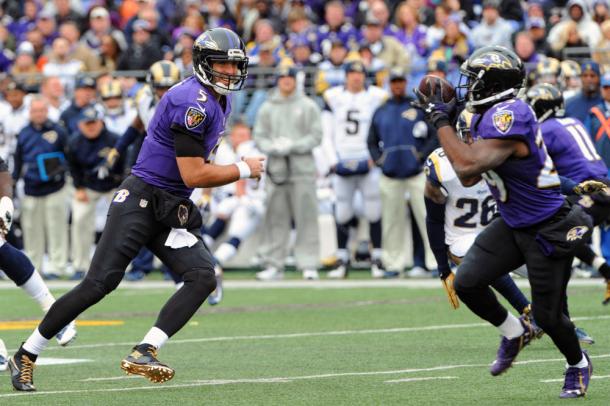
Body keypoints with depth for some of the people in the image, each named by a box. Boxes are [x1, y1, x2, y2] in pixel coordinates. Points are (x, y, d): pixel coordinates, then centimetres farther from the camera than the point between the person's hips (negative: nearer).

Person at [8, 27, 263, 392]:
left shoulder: (221, 101, 13)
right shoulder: (193, 101, -18)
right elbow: (193, 175, -20)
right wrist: (244, 170, -9)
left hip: (173, 210, 9)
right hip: (141, 200, -9)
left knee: (203, 277, -13)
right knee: (99, 284, -11)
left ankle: (144, 354, -19)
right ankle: (25, 357, 0)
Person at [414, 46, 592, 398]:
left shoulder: (509, 116, -26)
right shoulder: (489, 117, 3)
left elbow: (467, 166, -34)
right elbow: (468, 179, 8)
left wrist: (441, 120, -24)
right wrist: (447, 119, 4)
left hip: (548, 230, -8)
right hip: (513, 225, 9)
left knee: (548, 316, 2)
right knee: (467, 283, -4)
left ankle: (579, 365, 32)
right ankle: (515, 333, 22)